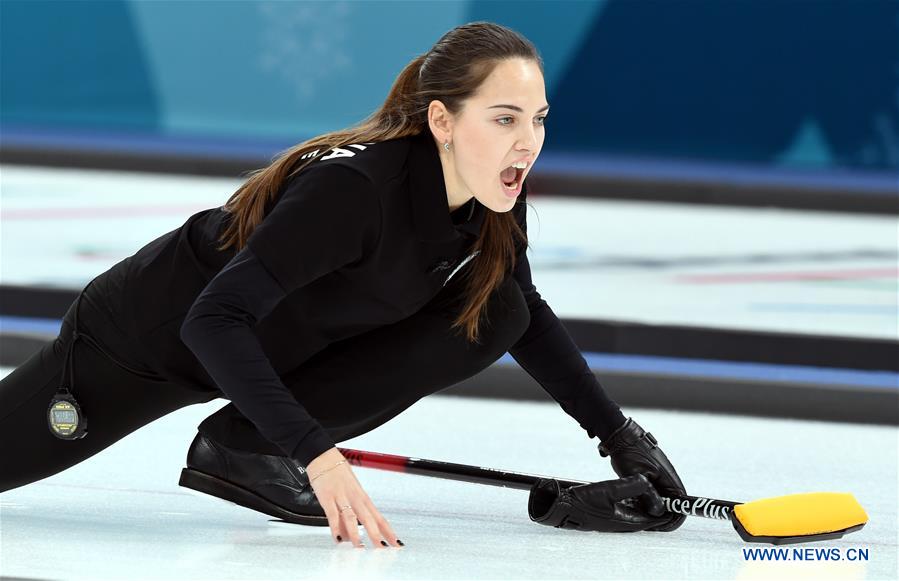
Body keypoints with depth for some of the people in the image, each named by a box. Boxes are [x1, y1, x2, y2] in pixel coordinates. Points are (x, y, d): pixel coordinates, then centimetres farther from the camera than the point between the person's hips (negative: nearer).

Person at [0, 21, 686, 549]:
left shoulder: (496, 197, -16)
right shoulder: (353, 186, -37)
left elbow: (529, 317, 4)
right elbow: (215, 321, -39)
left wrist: (620, 433, -4)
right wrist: (314, 450, -46)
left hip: (281, 347, 6)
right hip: (153, 334, -6)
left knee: (497, 313, -12)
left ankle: (241, 446, -7)